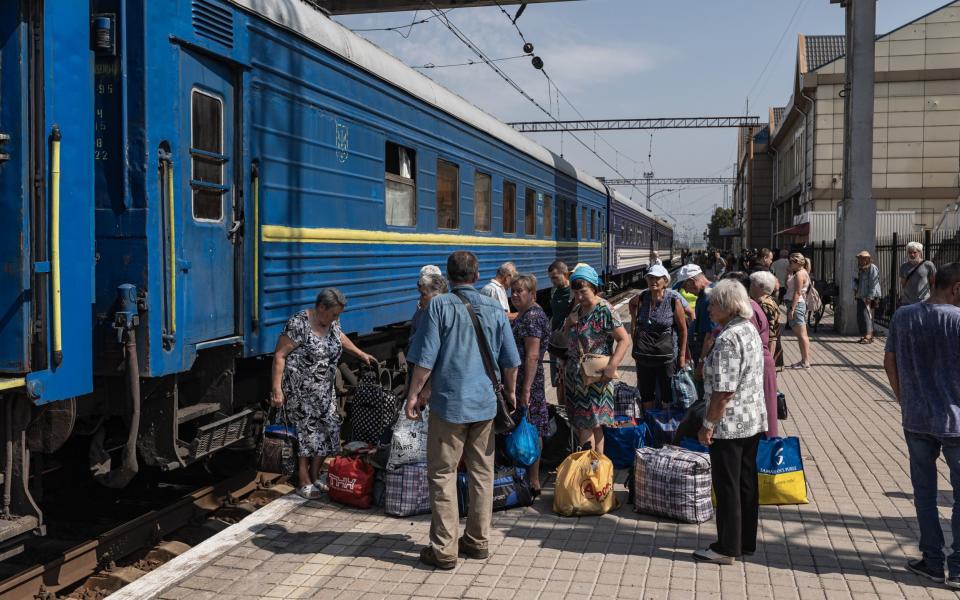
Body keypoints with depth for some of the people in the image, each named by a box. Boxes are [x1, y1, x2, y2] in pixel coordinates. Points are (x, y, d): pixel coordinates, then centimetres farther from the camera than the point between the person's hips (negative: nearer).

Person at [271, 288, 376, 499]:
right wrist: (277, 389, -21)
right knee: (308, 432, -4)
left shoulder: (332, 322, 2)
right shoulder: (299, 324, -21)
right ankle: (304, 483, 8)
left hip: (325, 390, 8)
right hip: (301, 391, -7)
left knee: (328, 430, 7)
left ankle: (315, 478, 22)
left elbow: (340, 337, 25)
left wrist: (361, 354, 27)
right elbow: (279, 355, -18)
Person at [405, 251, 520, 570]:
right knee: (482, 473, 14)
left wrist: (414, 395, -1)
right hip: (485, 403, 4)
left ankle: (444, 549, 5)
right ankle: (479, 541, 24)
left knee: (442, 474, 4)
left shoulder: (439, 306, -9)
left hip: (448, 402, -4)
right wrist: (510, 392, 23)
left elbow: (425, 359, -12)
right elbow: (510, 361, 7)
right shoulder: (494, 308, 3)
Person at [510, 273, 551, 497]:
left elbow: (533, 355, -21)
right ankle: (532, 480, 21)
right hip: (517, 380, 10)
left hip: (527, 381, -10)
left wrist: (526, 389, -24)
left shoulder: (532, 317, -15)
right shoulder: (524, 315, 17)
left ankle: (533, 483, 2)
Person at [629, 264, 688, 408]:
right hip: (643, 355, 4)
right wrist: (635, 320, 13)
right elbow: (632, 303, 24)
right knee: (646, 394, 16)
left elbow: (683, 329, -6)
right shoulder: (642, 297, -3)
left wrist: (682, 356, -7)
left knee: (667, 395, 7)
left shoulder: (674, 300, -12)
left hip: (666, 355, -4)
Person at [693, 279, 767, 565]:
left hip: (729, 425, -9)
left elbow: (724, 391, -24)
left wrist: (708, 424, -16)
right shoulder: (750, 329, 8)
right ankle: (746, 542, 27)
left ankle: (727, 548, 11)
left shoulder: (727, 339, -22)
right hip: (754, 421, 9)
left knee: (727, 487, 2)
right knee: (747, 483, 16)